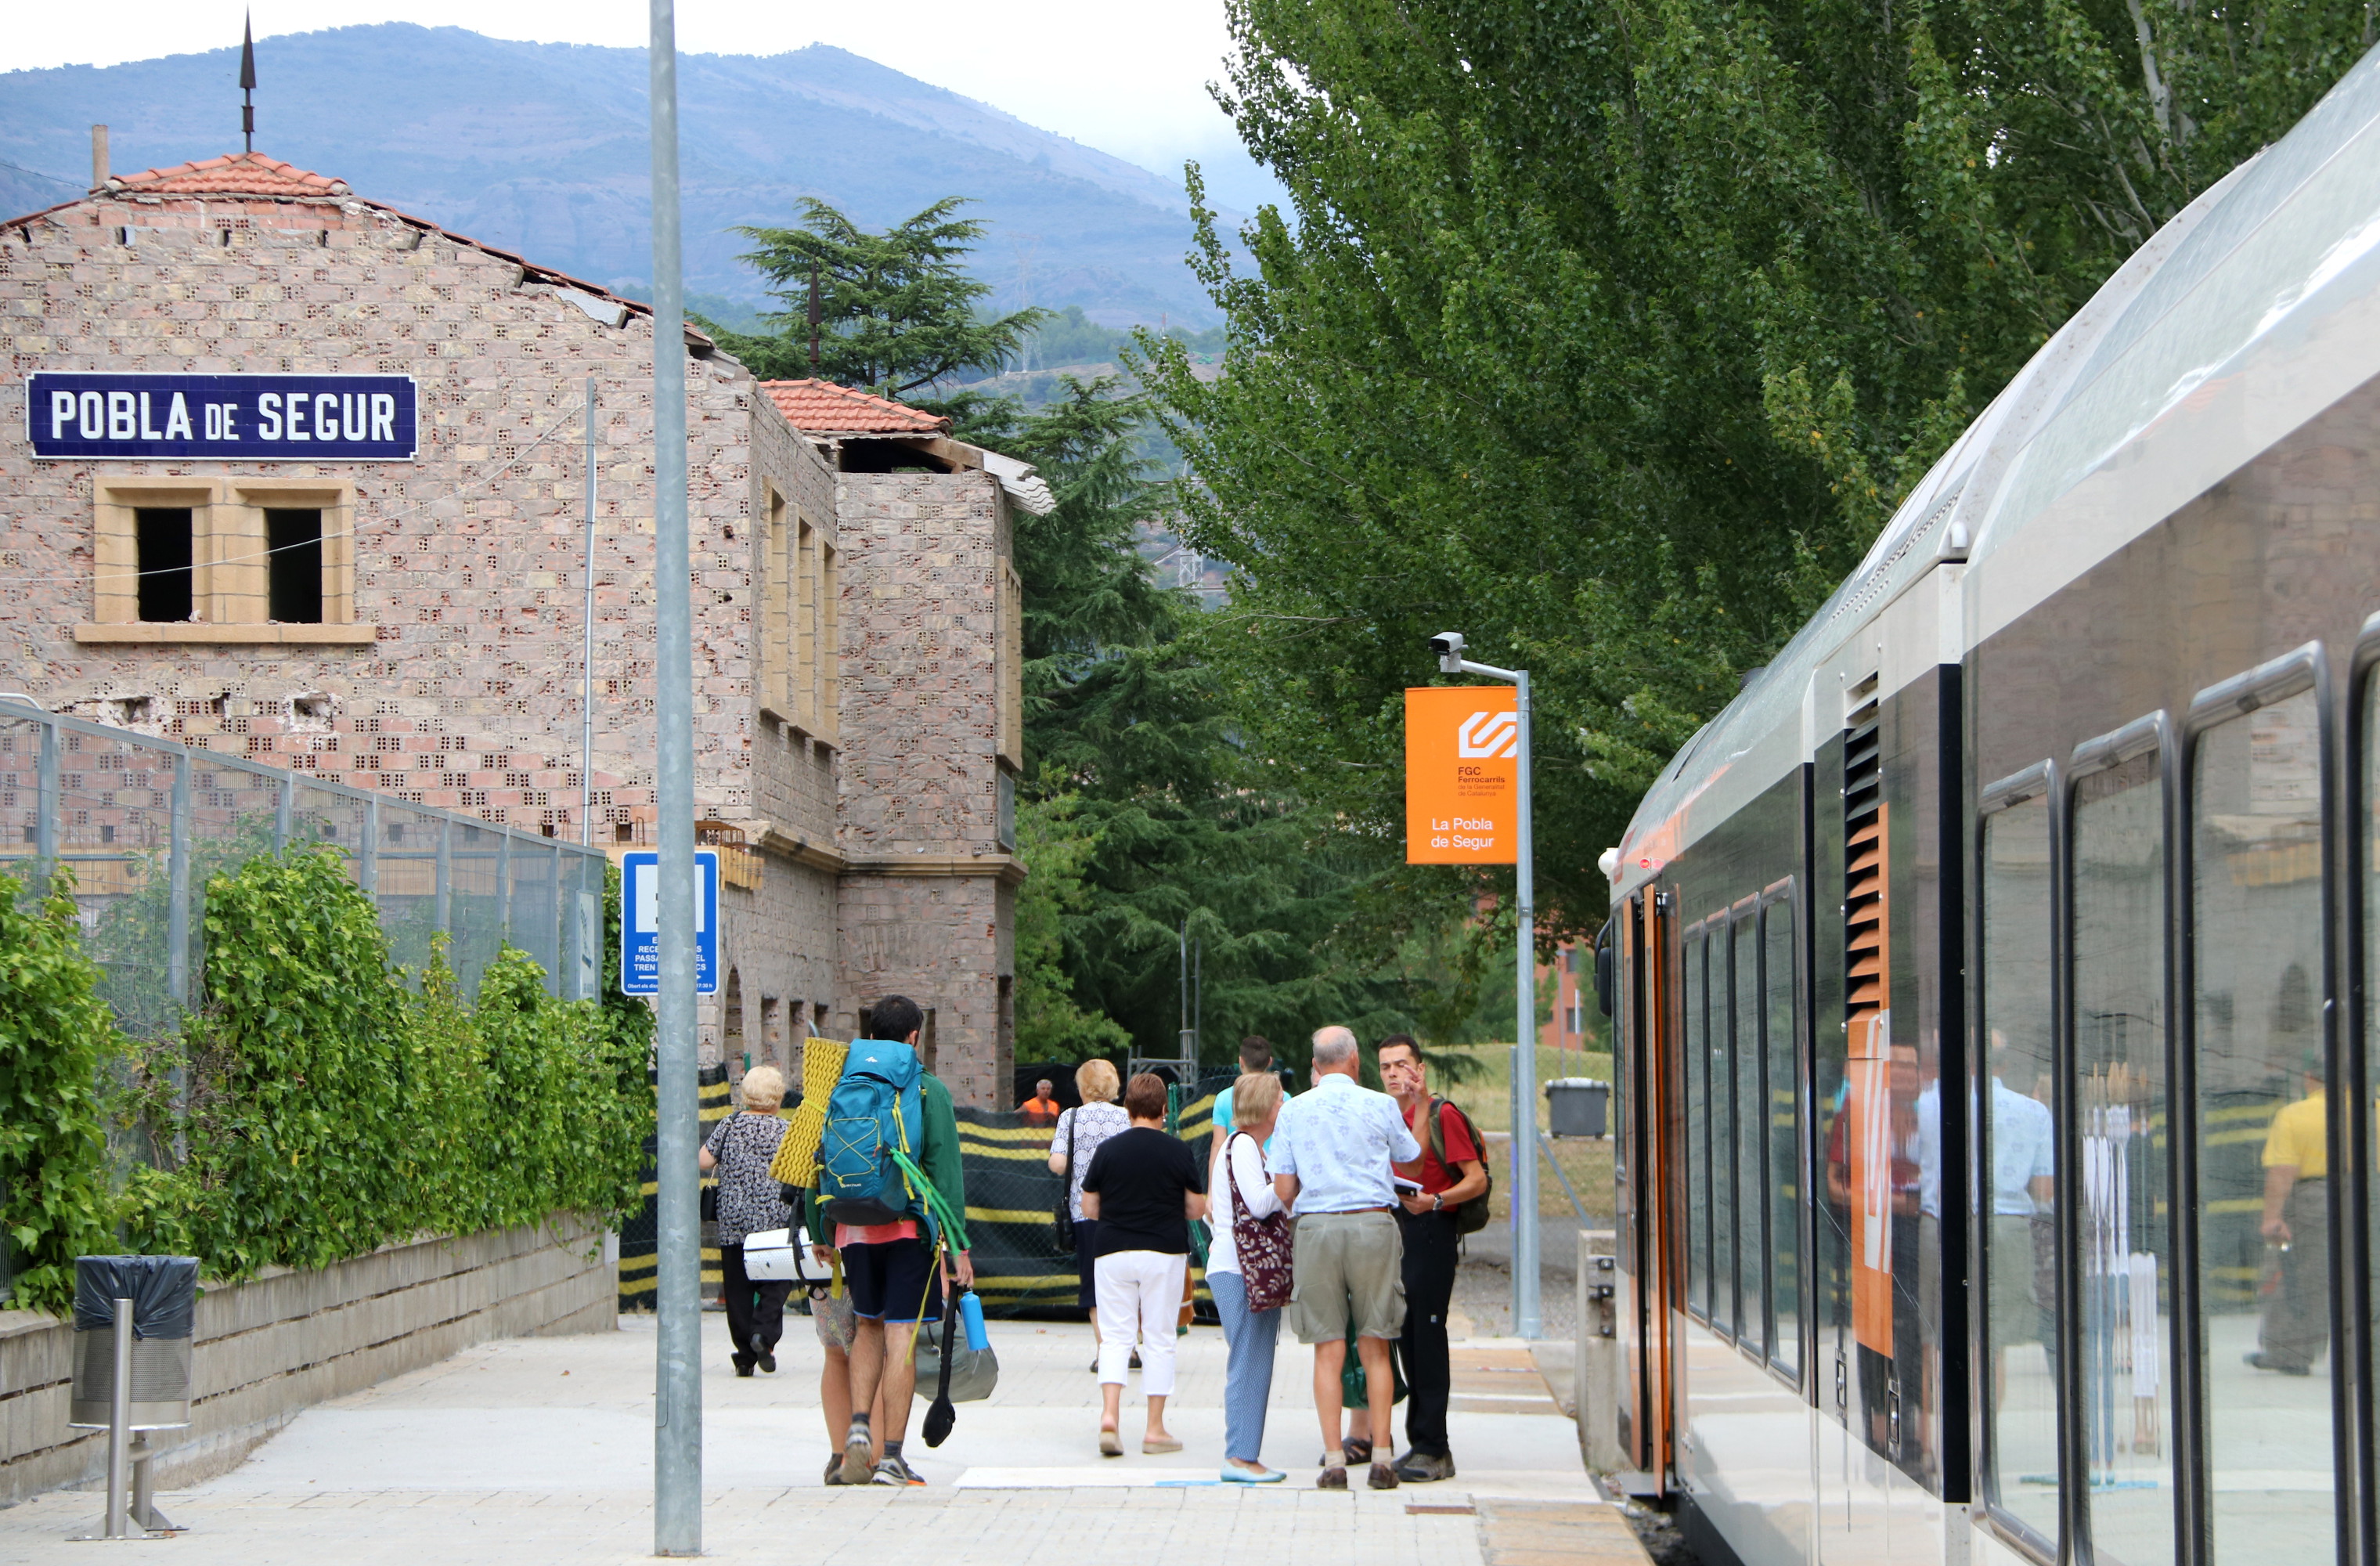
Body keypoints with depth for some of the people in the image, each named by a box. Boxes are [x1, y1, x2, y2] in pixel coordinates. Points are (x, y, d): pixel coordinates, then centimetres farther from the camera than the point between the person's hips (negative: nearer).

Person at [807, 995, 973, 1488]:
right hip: (910, 1228, -3)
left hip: (855, 1227, 3)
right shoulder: (928, 1090, -4)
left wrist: (818, 1230, 16)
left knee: (867, 1326, 20)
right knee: (901, 1336, 0)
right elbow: (945, 1170, -8)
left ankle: (859, 1424, 1)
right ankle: (891, 1456, -1)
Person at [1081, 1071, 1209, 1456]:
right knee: (1159, 1340, 5)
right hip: (1165, 1252, -1)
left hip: (1113, 1252, 1)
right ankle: (1155, 1430, 6)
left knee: (1114, 1337, 5)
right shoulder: (1178, 1151, -3)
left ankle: (1109, 1413, -15)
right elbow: (1197, 1208, 1)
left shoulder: (1107, 1150, -1)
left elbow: (1089, 1209, 4)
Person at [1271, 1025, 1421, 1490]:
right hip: (1374, 1225, 0)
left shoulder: (1292, 1111, 3)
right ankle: (1381, 1460, 3)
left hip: (1316, 1226, 0)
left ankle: (1334, 1461, -3)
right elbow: (1412, 1157, 18)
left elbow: (1284, 1189, 3)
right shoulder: (1380, 1106, 1)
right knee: (1374, 1348, 6)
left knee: (1328, 1350, 3)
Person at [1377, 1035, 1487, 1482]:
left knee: (1427, 1337, -10)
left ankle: (1432, 1449, -11)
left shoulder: (1442, 1114, -9)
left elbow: (1477, 1180, -12)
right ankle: (1421, 1444, 13)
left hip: (1432, 1231, -8)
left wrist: (1434, 1201, -25)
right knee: (1406, 1337, 8)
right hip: (1398, 1230, 8)